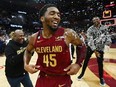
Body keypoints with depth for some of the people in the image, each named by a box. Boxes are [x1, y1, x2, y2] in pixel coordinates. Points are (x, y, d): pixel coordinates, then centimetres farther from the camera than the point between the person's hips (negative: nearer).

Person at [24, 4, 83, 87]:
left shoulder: (68, 34, -16)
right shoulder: (34, 38, -6)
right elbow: (28, 51, 15)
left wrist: (78, 64, -10)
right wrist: (26, 65, 0)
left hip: (63, 80, -2)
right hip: (42, 79, 3)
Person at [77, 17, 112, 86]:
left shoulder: (104, 28, -2)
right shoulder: (90, 29, -13)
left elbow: (107, 36, 4)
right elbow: (90, 40, -20)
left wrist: (108, 41, -19)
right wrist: (94, 50, -26)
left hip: (100, 48, 2)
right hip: (91, 47, -1)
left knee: (100, 63, 6)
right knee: (86, 61, 5)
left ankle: (101, 78, 25)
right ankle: (82, 74, 24)